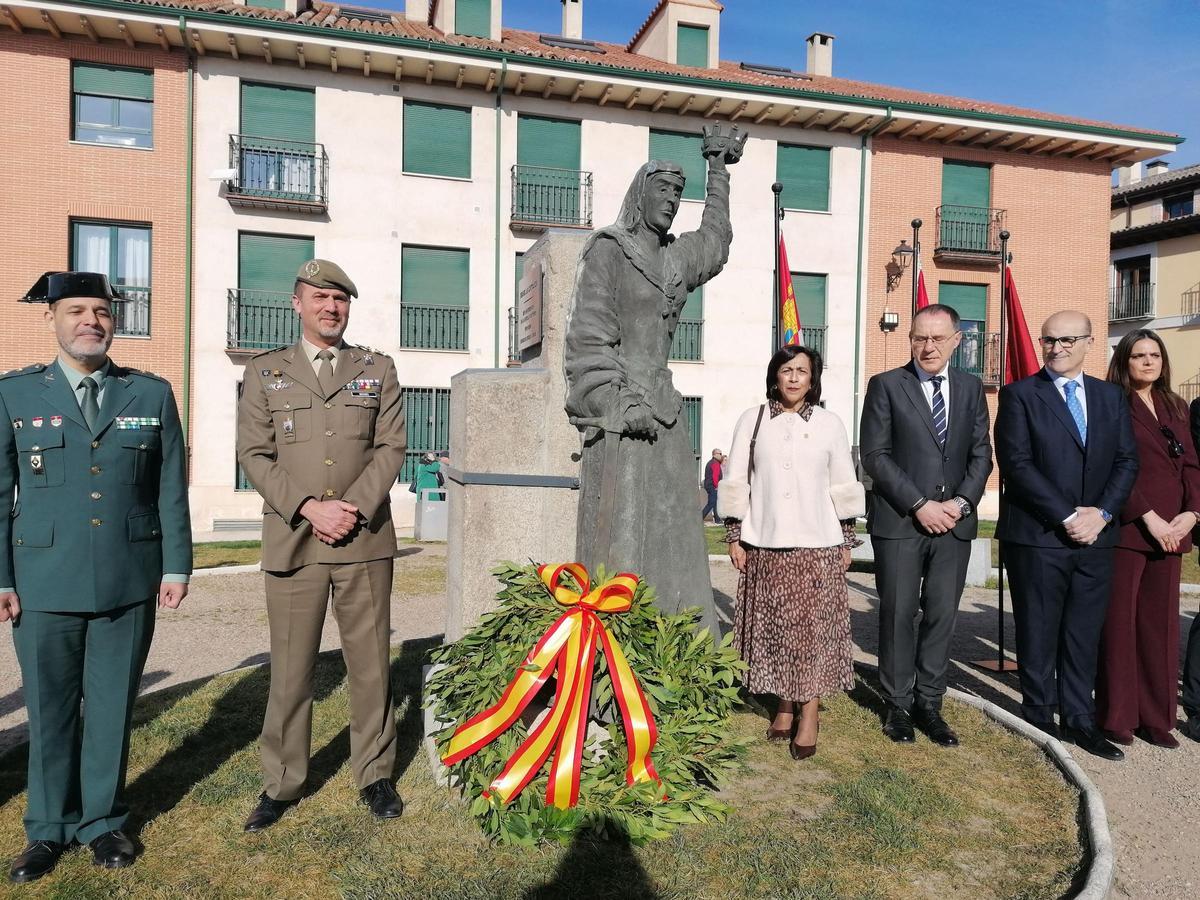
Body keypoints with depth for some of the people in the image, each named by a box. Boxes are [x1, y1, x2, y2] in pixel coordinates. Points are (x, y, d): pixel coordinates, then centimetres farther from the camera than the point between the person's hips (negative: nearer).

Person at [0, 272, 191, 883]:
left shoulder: (152, 393, 4)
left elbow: (172, 489, 4)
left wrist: (177, 566, 1)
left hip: (129, 583, 1)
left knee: (112, 707, 11)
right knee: (49, 710, 11)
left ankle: (102, 821, 29)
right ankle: (49, 829, 30)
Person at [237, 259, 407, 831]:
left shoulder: (378, 370, 11)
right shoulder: (265, 371, 10)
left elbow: (390, 448, 3)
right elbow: (255, 454, 2)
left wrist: (352, 509, -11)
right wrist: (311, 507, -12)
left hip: (365, 543, 0)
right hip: (293, 542, 0)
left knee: (371, 664, 7)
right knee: (289, 670, 6)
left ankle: (375, 773, 23)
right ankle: (282, 783, 22)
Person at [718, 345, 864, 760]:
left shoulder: (829, 424, 6)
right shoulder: (752, 420, 5)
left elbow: (843, 487, 8)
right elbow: (736, 482, 5)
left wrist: (847, 542, 6)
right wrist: (734, 536, 2)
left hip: (817, 546, -1)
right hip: (764, 546, 1)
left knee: (813, 627, -2)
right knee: (773, 627, 6)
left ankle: (809, 713, 9)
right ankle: (785, 705, 21)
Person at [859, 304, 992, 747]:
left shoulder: (971, 387, 11)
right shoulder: (886, 385, -1)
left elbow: (981, 454, 10)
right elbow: (874, 455, -7)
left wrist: (961, 502, -7)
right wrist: (920, 505, -13)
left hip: (955, 521, 3)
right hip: (899, 521, -3)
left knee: (942, 614, 7)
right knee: (898, 614, 3)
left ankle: (929, 704, 19)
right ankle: (899, 705, 17)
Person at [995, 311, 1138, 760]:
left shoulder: (1111, 396, 12)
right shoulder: (1019, 395, -3)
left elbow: (1127, 461, 9)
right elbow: (1017, 464, -12)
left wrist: (1102, 512, -7)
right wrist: (1066, 517, -15)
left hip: (1095, 537, 4)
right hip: (1038, 536, -4)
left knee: (1085, 635, 11)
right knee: (1039, 635, 6)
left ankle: (1079, 719, 22)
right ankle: (1039, 719, 19)